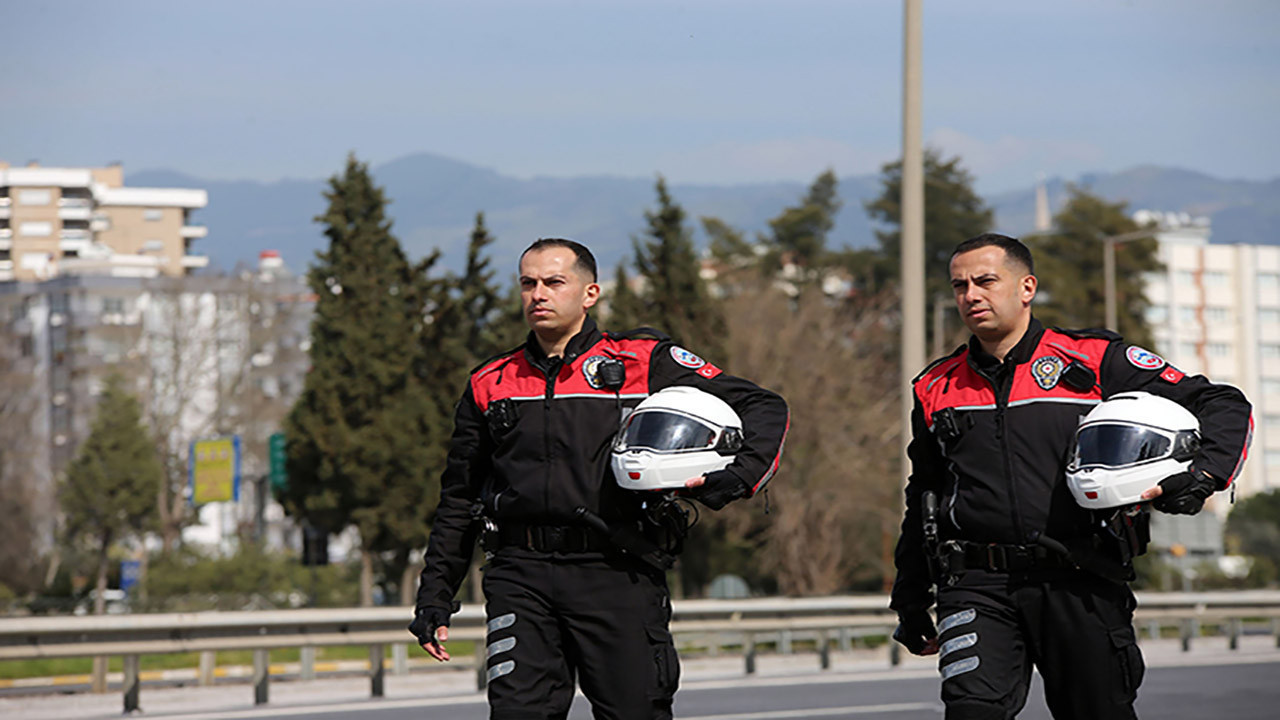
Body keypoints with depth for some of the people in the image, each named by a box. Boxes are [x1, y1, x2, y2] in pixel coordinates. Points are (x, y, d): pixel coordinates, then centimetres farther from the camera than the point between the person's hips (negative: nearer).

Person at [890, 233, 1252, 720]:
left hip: (1082, 587, -1)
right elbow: (923, 501, 27)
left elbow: (1224, 407, 4)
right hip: (977, 588, 2)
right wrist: (910, 603, 27)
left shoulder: (1095, 361, 3)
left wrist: (1203, 478, -14)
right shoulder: (938, 390, 14)